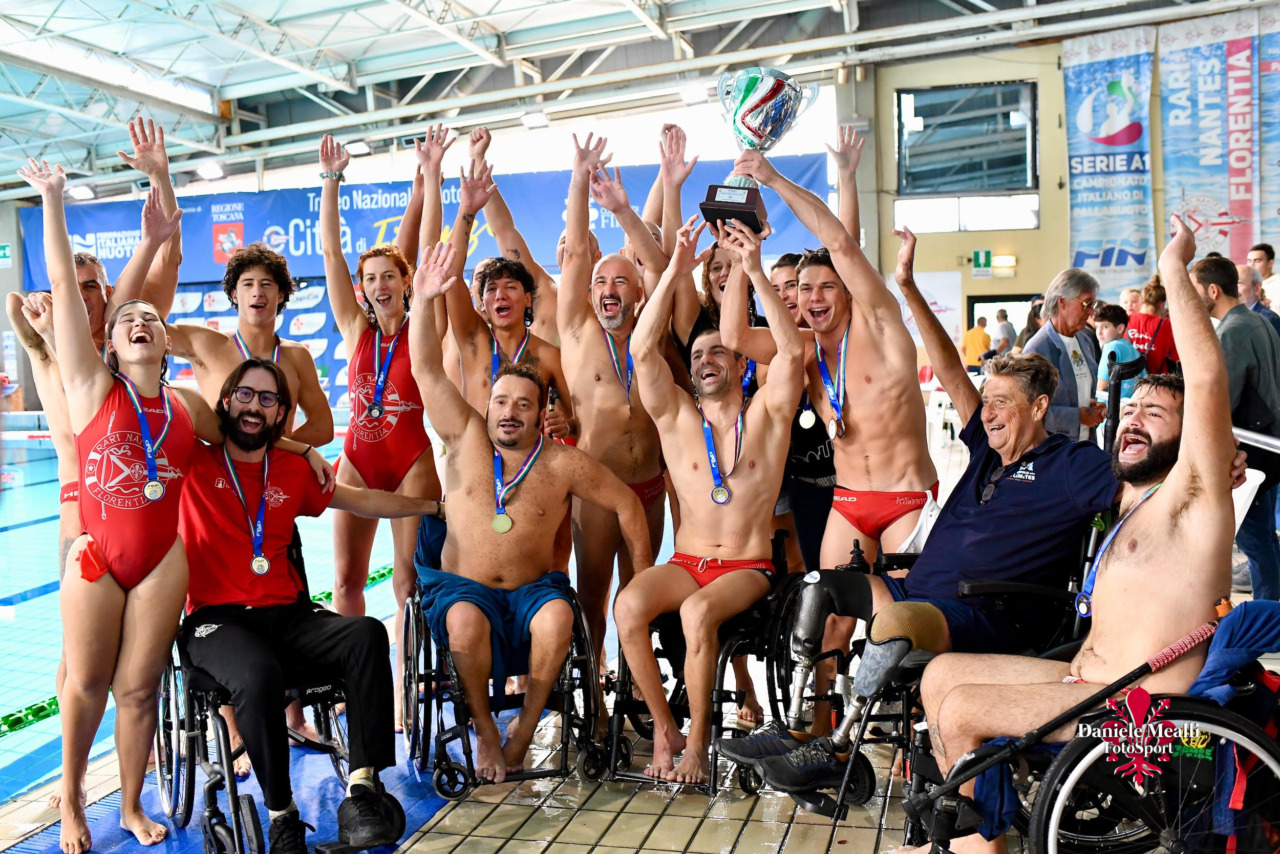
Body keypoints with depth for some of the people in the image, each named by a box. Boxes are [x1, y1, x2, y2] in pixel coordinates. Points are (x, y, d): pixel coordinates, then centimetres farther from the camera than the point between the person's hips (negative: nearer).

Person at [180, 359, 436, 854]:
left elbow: (363, 501, 25)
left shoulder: (293, 472, 16)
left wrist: (434, 505, 27)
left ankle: (362, 787, -27)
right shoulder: (195, 461, 4)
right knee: (259, 675, -36)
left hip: (287, 615, 4)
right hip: (216, 620, -4)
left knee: (367, 634, -24)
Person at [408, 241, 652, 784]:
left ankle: (525, 727, -10)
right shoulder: (466, 439, -1)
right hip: (463, 588, 0)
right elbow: (427, 372, -10)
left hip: (533, 589, 0)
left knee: (558, 616, -33)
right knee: (466, 618, -34)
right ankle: (485, 733, -10)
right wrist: (423, 301, -22)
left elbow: (627, 505, 4)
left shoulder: (563, 464, -4)